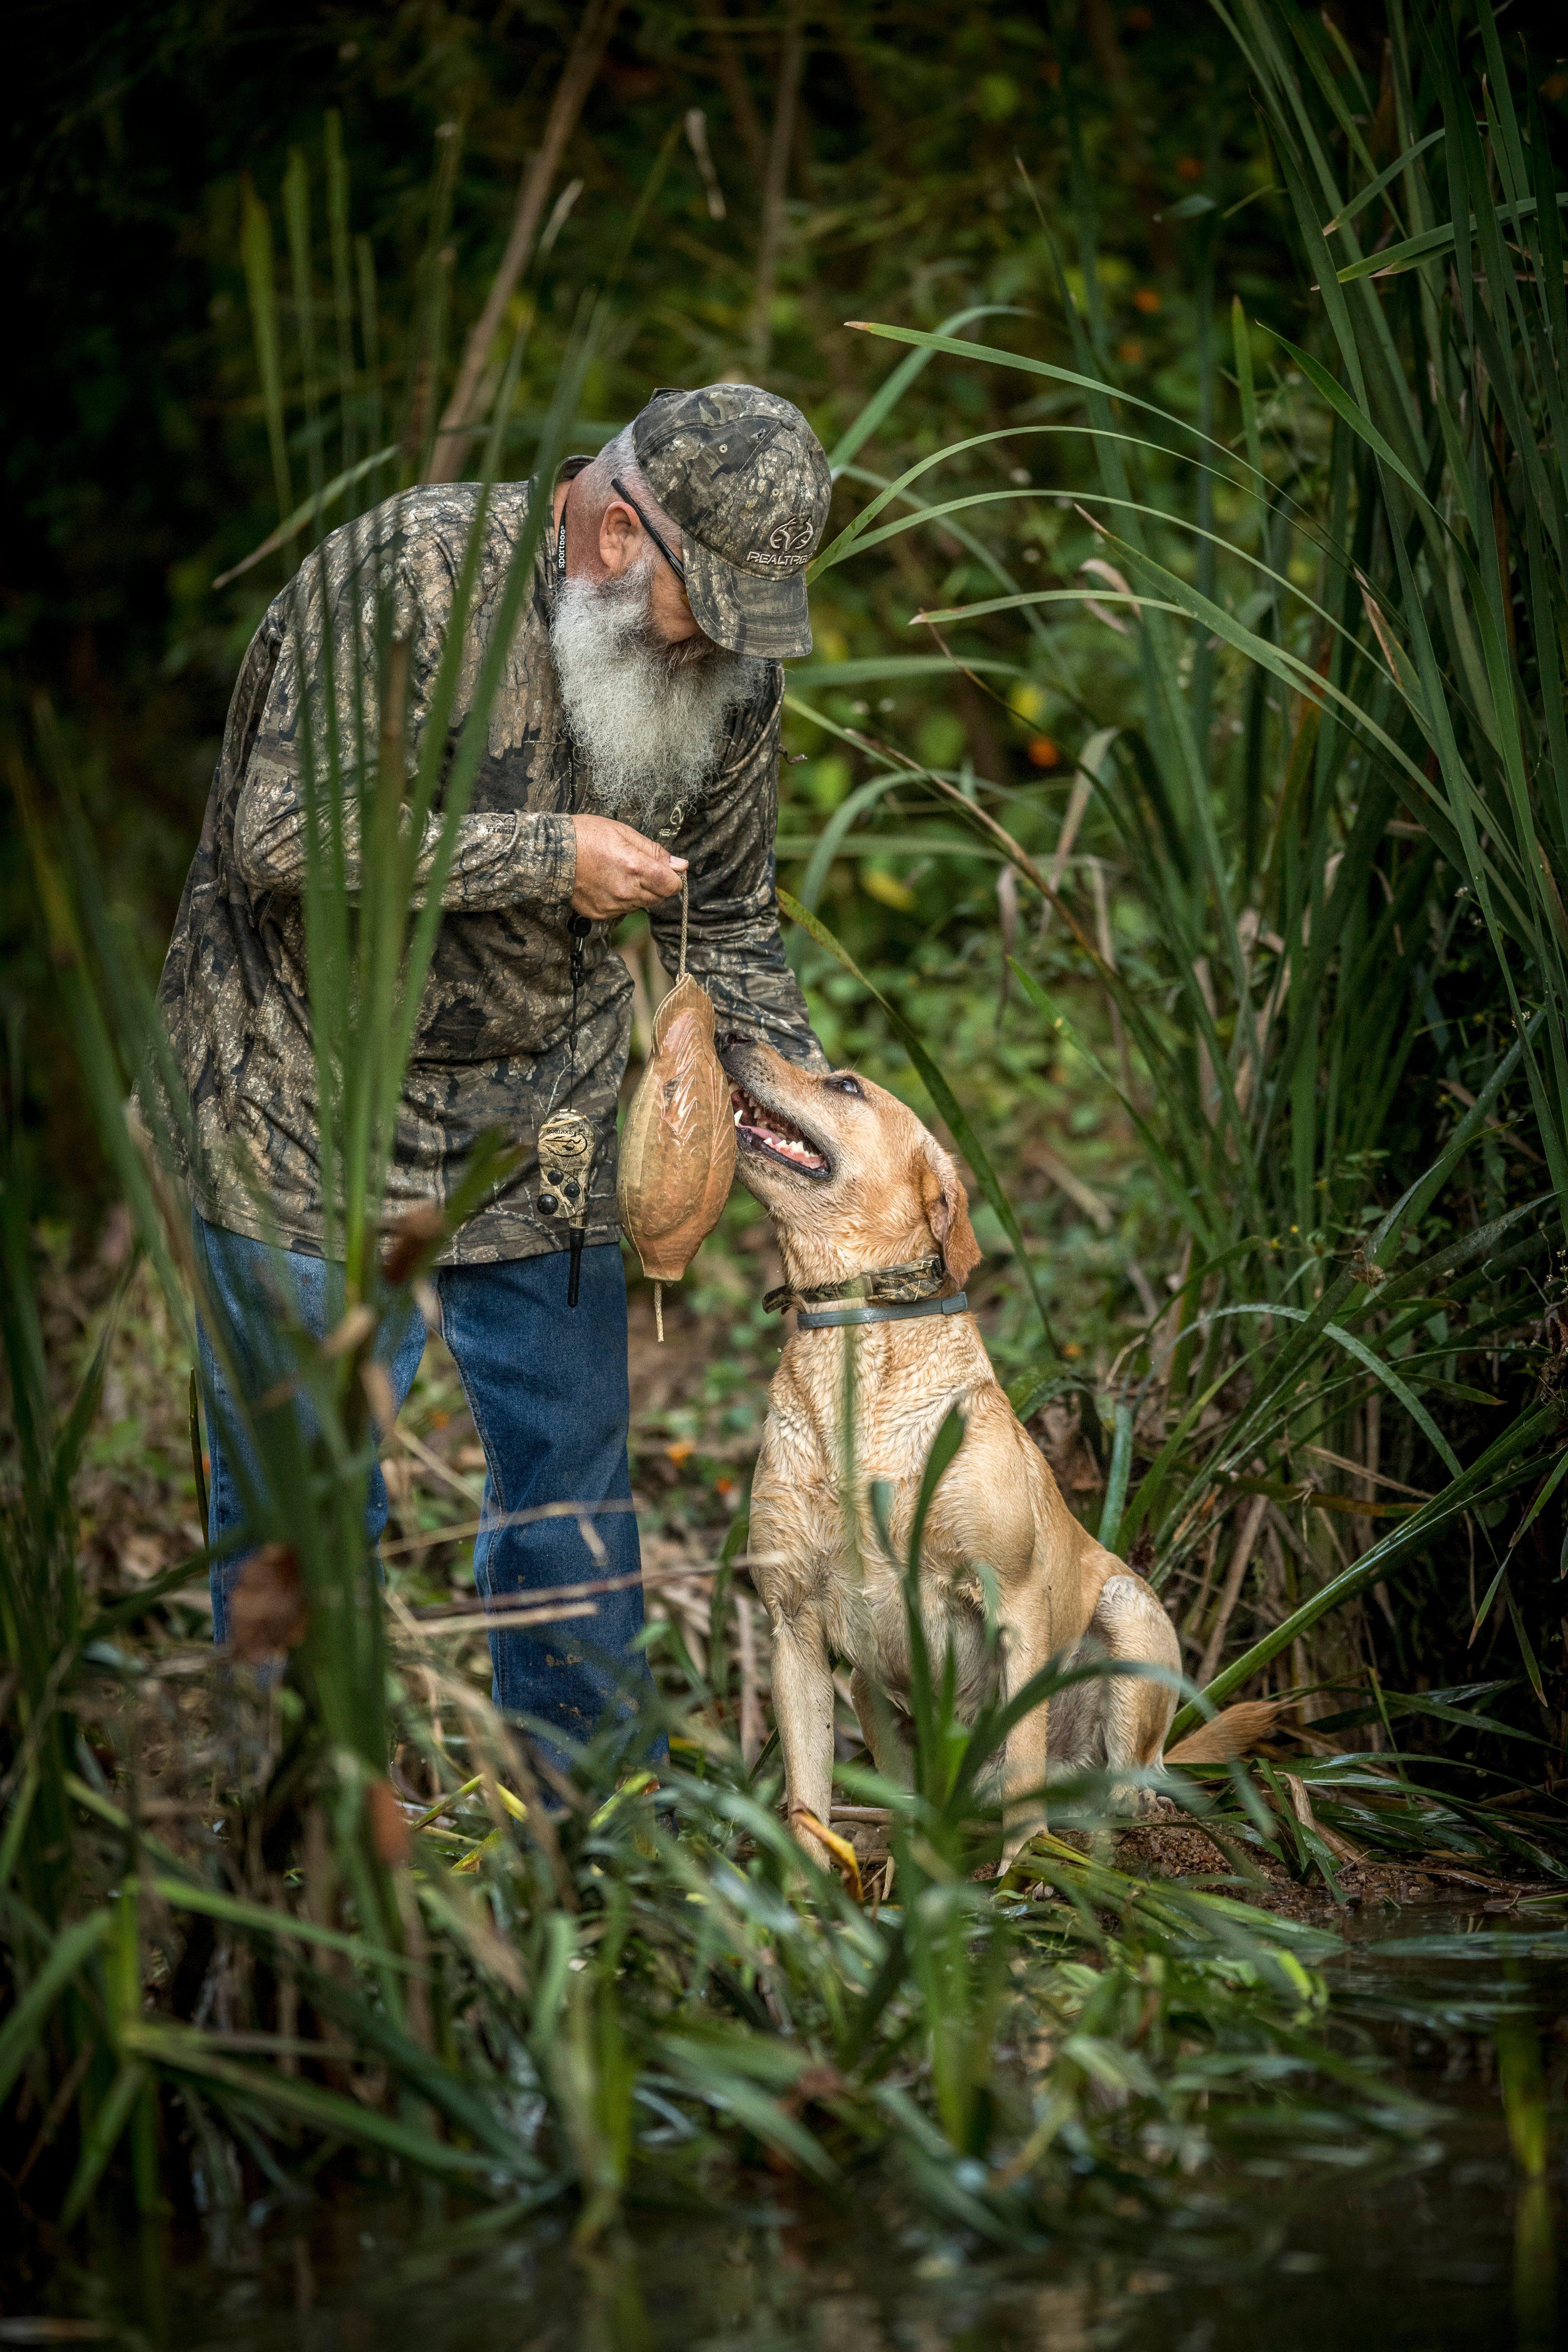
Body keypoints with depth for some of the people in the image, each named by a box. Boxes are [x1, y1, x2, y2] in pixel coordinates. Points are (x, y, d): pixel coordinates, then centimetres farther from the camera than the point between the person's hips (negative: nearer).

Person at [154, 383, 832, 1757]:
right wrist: (545, 861, -25)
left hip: (547, 1121, 6)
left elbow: (723, 926, 9)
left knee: (576, 1470, 11)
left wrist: (801, 1086, -8)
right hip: (312, 1119, -5)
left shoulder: (731, 668, -1)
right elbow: (287, 836, -27)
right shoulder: (411, 573, -22)